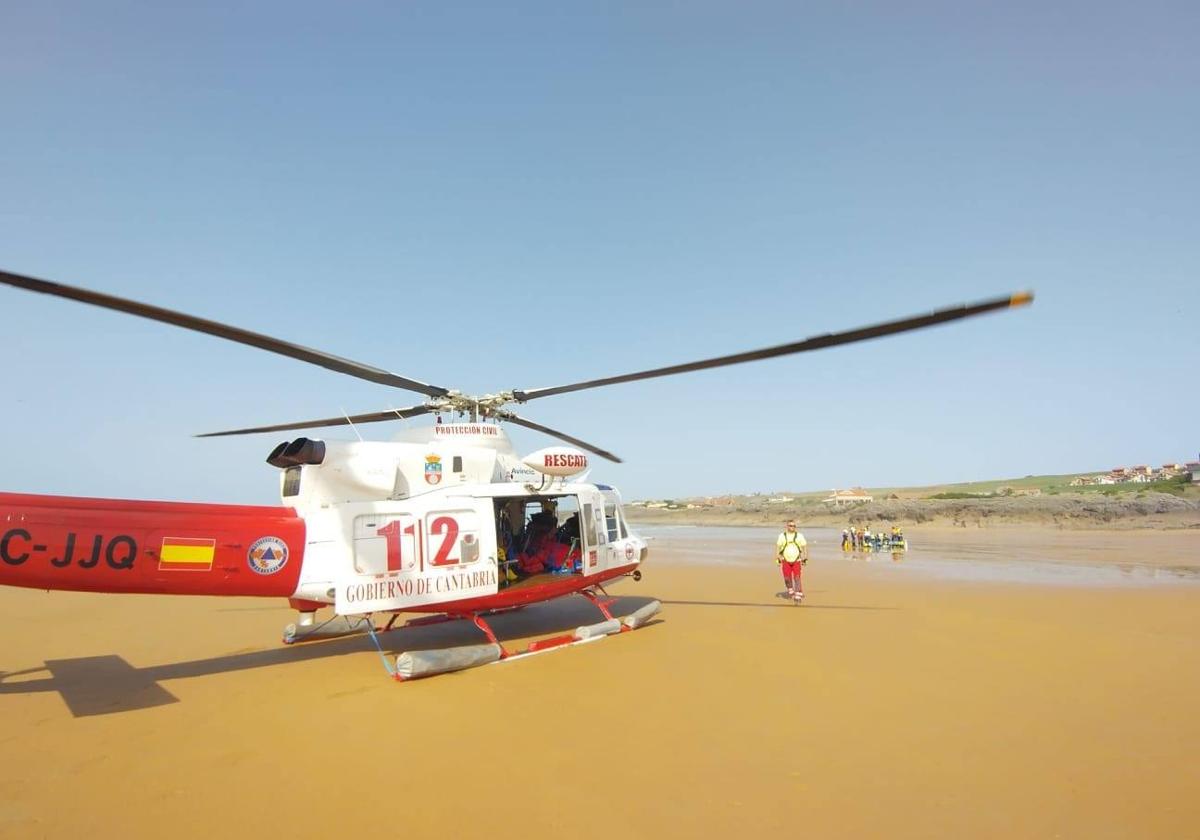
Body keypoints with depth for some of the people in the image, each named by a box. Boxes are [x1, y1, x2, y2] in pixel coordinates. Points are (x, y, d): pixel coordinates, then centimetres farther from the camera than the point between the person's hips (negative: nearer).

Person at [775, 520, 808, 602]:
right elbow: (778, 546, 5)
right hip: (786, 561, 1)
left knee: (797, 578, -9)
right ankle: (790, 590, 28)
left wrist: (805, 558, 0)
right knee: (787, 578, 2)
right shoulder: (782, 536, 1)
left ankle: (798, 595, -4)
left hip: (796, 561, -1)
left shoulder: (799, 536, 0)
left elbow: (804, 546, 5)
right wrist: (778, 559, 0)